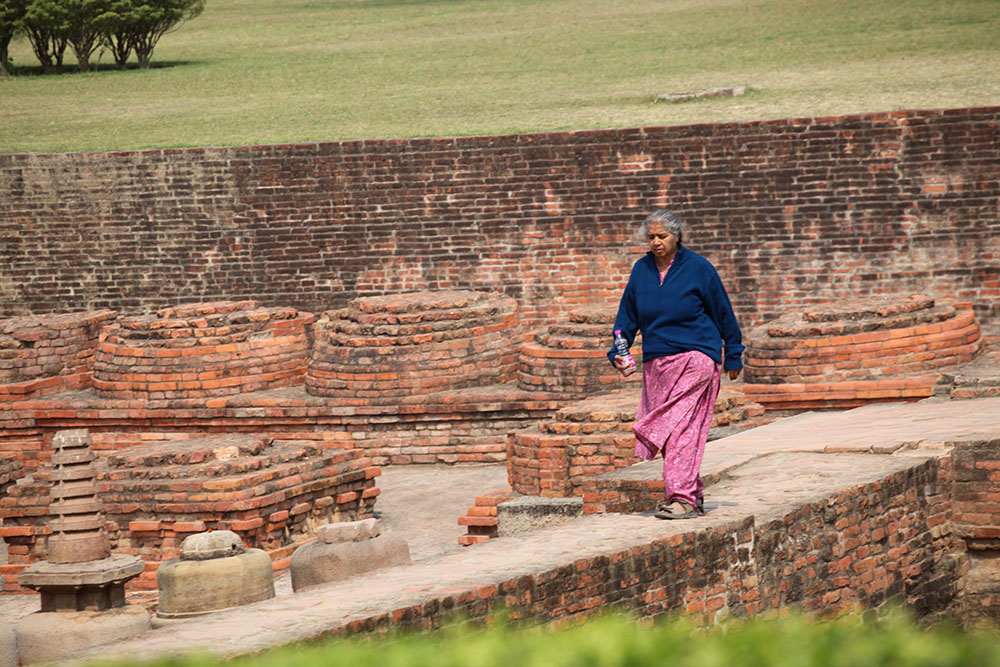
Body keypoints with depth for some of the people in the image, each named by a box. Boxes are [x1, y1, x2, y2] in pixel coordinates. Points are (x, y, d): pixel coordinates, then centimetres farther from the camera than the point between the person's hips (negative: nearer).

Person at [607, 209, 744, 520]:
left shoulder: (698, 269, -4)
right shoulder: (642, 270, 8)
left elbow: (723, 313, 4)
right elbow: (628, 314, 15)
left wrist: (733, 356, 9)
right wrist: (618, 351, 2)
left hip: (694, 358, -6)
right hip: (656, 363, 6)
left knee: (682, 428, -16)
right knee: (670, 430, 5)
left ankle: (683, 498, -20)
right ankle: (694, 496, 15)